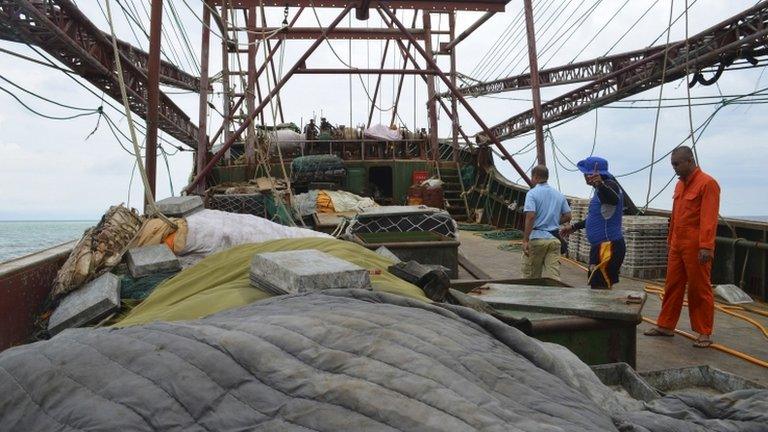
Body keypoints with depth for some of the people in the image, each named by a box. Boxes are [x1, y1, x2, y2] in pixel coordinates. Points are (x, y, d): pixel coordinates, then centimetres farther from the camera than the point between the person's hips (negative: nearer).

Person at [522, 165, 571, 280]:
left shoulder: (532, 193, -7)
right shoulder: (559, 195, 11)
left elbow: (530, 216, -17)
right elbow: (567, 216, 12)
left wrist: (525, 240, -17)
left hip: (537, 238, -4)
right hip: (554, 239, 5)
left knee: (530, 277, 10)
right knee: (554, 276, -1)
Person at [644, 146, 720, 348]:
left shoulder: (707, 183, -11)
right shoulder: (680, 184, 14)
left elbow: (709, 218, -18)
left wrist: (706, 247, -23)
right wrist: (670, 240, 18)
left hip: (696, 247, -8)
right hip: (677, 245, 8)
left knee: (700, 289, 2)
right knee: (672, 286, 12)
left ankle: (705, 333, 12)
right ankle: (666, 325, 21)